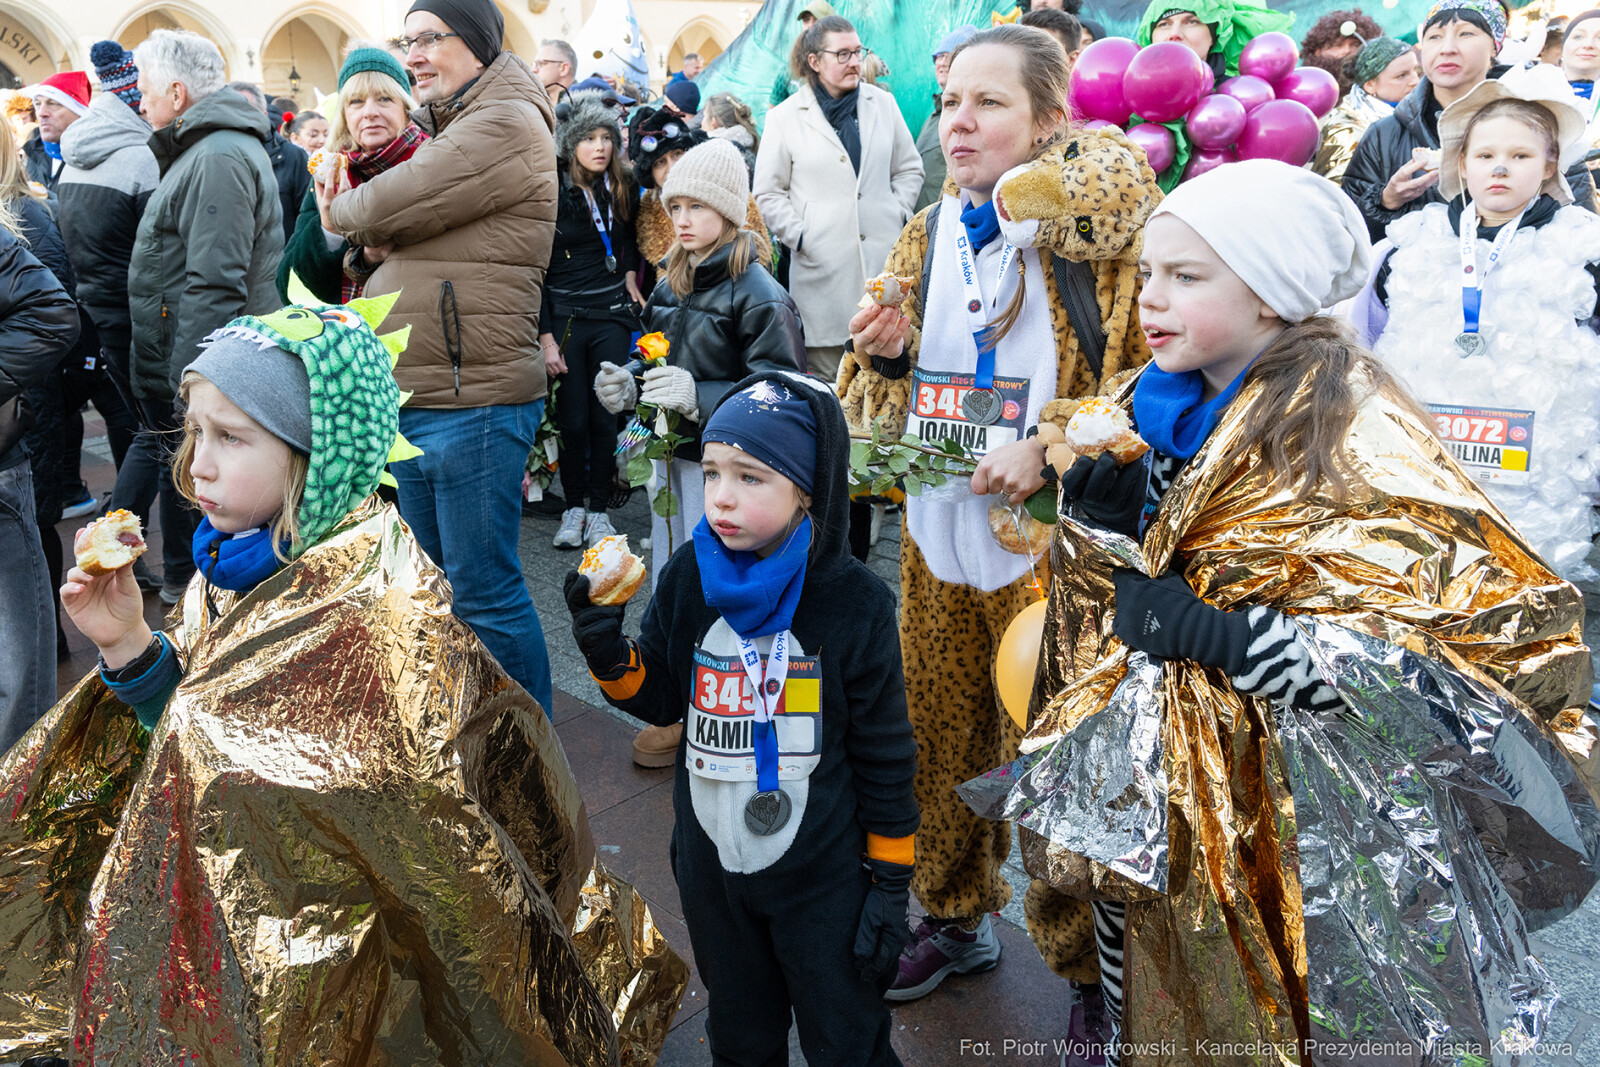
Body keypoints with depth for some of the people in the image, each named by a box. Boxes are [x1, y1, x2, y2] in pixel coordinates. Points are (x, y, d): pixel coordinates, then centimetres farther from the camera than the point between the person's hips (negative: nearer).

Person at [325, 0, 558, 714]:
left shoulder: (508, 125, -11)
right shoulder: (438, 129, 20)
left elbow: (388, 208, -18)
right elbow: (377, 246, 19)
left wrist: (345, 210, 5)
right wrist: (364, 240, -5)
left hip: (472, 403, -10)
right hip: (410, 400, 10)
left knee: (485, 594, -2)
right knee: (438, 581, 18)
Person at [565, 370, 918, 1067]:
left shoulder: (852, 600, -17)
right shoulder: (688, 578, -8)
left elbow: (884, 752, -9)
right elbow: (661, 699, 4)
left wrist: (889, 881, -6)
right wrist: (610, 656, -16)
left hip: (821, 875, -3)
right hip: (711, 864, 4)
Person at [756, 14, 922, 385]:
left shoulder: (883, 104, 11)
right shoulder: (785, 118, 2)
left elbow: (910, 169, 18)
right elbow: (768, 192, 5)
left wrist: (897, 216, 6)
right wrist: (799, 237, -5)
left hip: (883, 255, 3)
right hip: (823, 266, -2)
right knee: (824, 379, -1)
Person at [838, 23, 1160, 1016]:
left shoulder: (1107, 227, -8)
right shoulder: (927, 237, 10)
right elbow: (883, 400, 19)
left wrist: (1051, 443, -21)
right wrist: (881, 355, -4)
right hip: (938, 540, 6)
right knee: (939, 741, 16)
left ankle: (1092, 969, 25)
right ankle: (956, 918, 40)